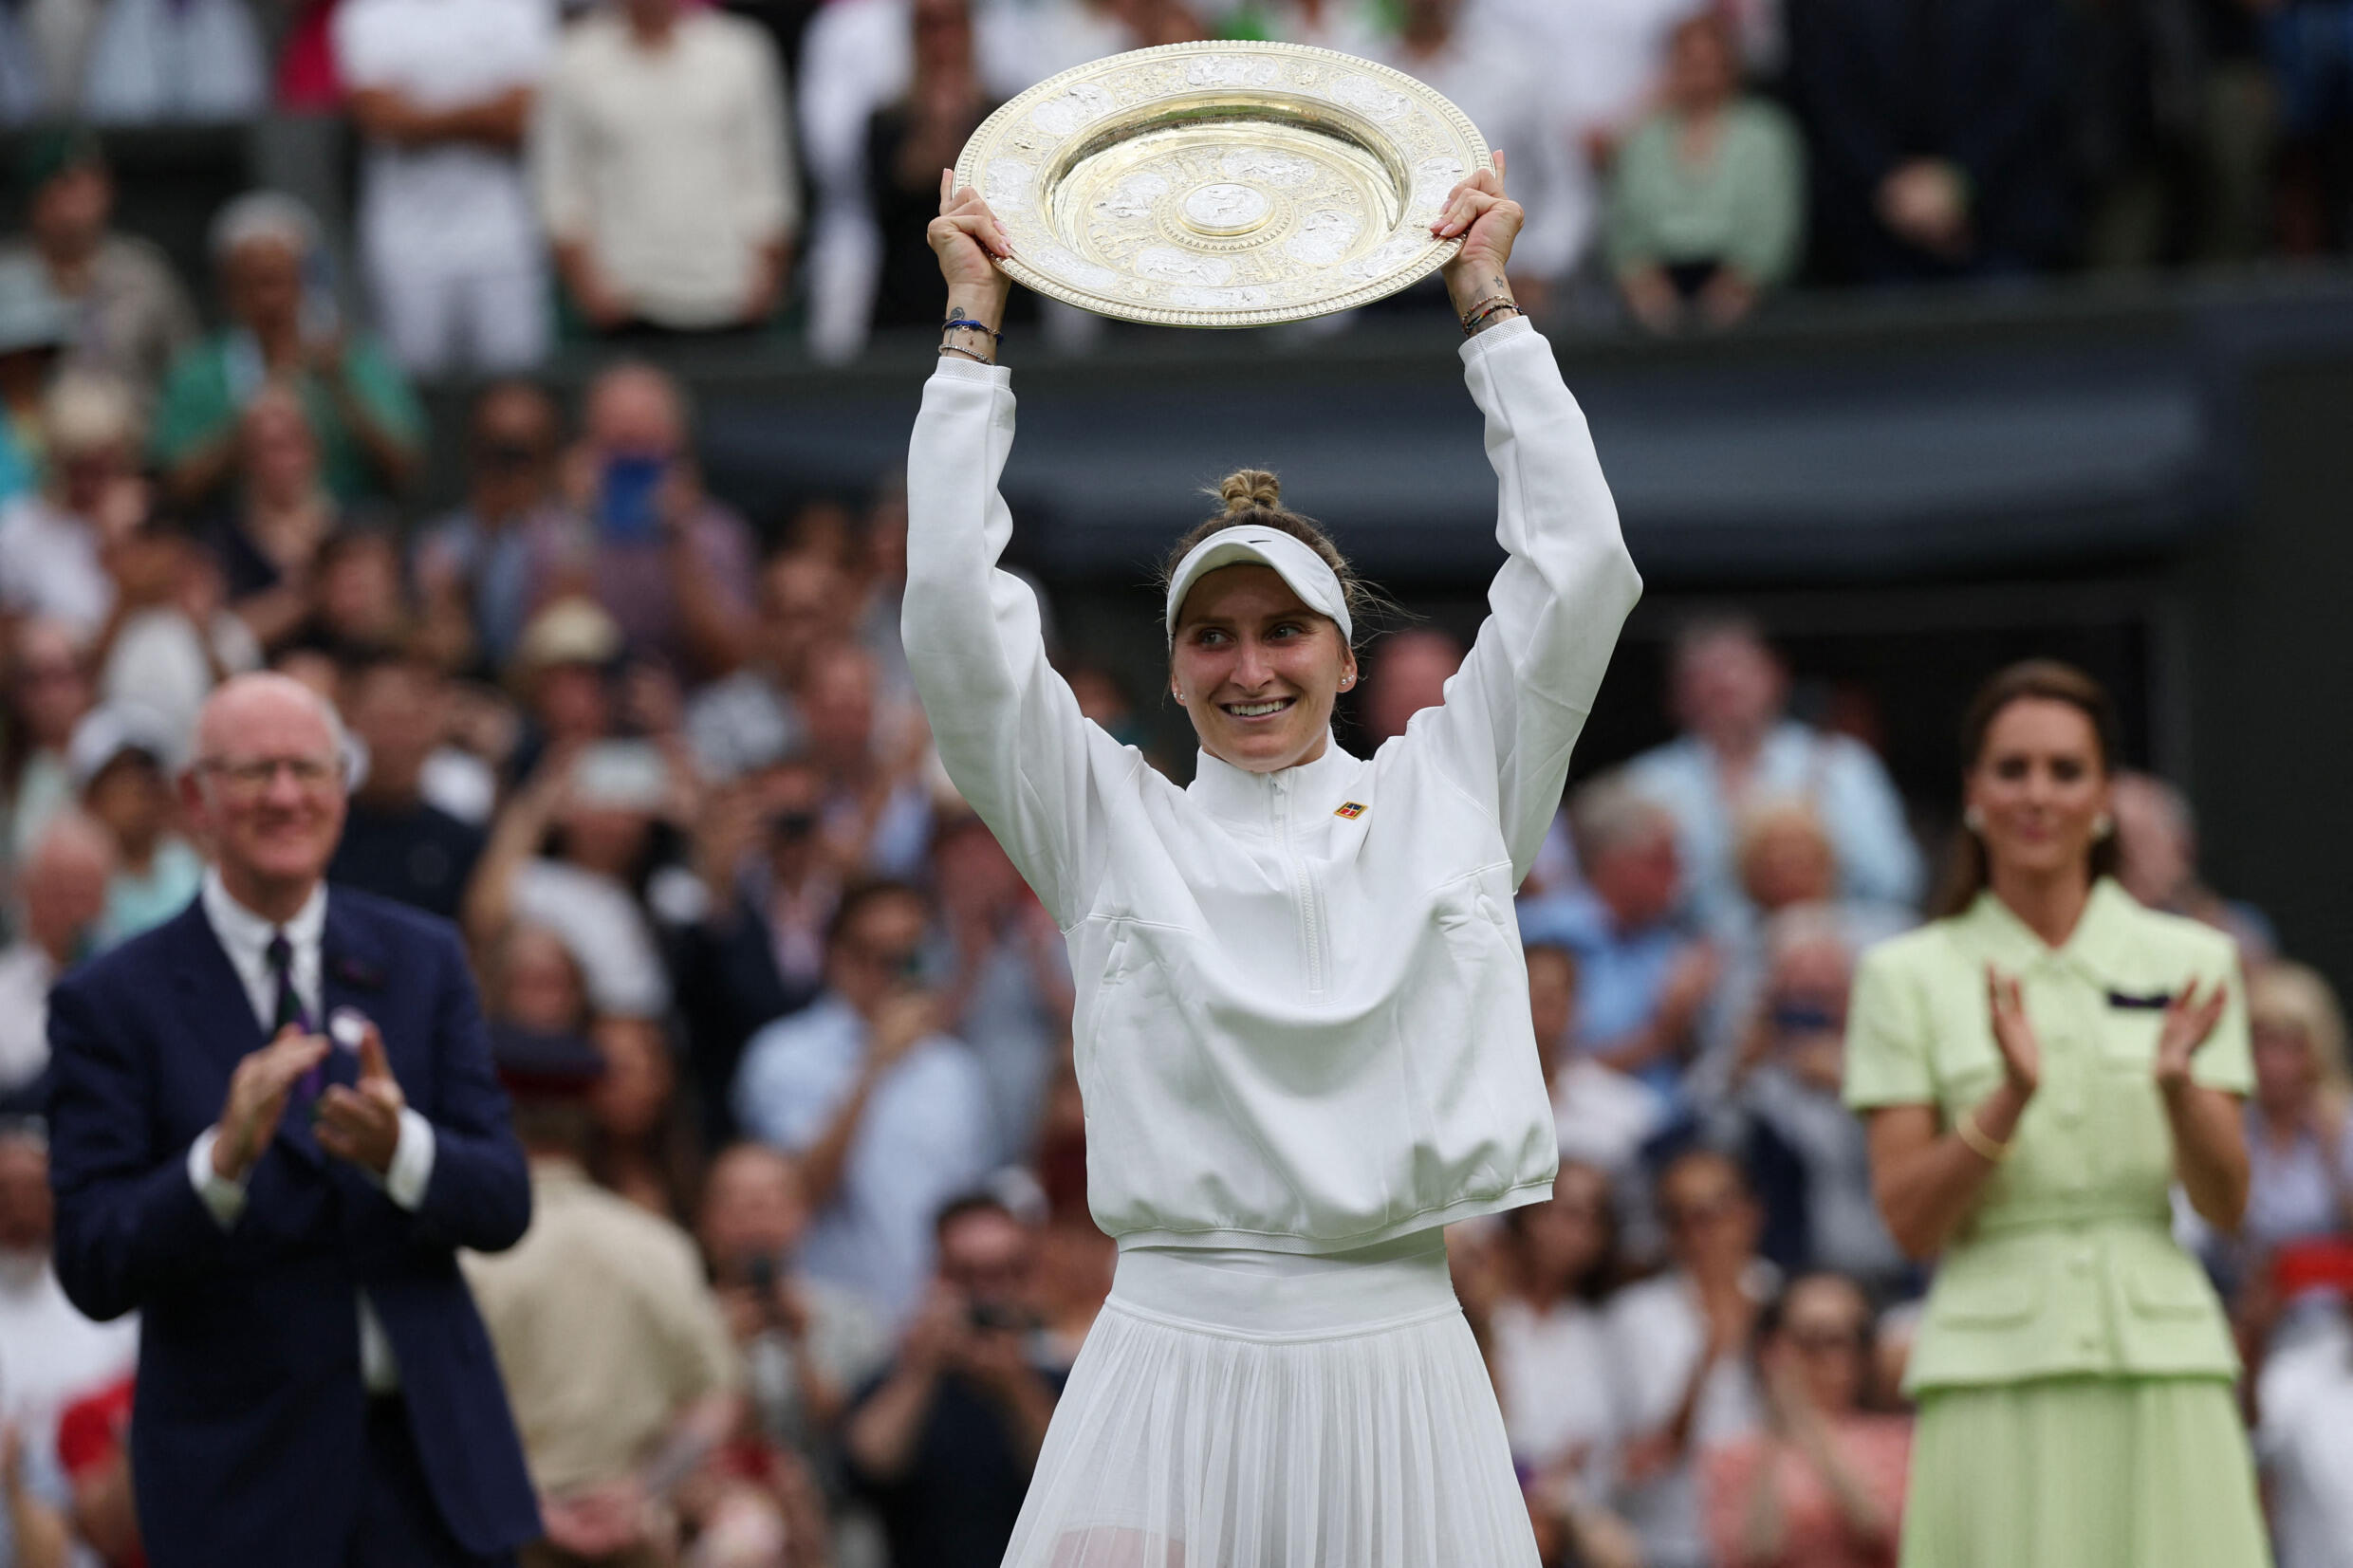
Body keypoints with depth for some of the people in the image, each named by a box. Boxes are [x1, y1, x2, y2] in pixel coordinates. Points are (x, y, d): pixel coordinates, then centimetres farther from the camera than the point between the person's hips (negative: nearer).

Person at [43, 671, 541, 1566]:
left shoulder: (423, 963, 8)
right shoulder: (111, 1004, -3)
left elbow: (503, 1207, 2)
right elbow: (93, 1271, -10)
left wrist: (400, 1148, -20)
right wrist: (222, 1156, -28)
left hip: (431, 1461, 3)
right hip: (245, 1482, -3)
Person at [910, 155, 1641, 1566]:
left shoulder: (1446, 796, 12)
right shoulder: (1112, 823, 10)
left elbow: (1577, 570, 7)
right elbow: (955, 613, 3)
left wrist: (1490, 301, 12)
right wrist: (974, 323, 9)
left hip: (1394, 1357, 1)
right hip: (1175, 1357, -1)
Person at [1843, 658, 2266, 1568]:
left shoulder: (2188, 962, 9)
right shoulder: (1908, 976, 6)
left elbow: (2225, 1205, 5)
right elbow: (1909, 1222, 0)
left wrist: (2176, 1084, -15)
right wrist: (2013, 1097, -16)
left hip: (2162, 1358, 1)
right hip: (1993, 1372, -1)